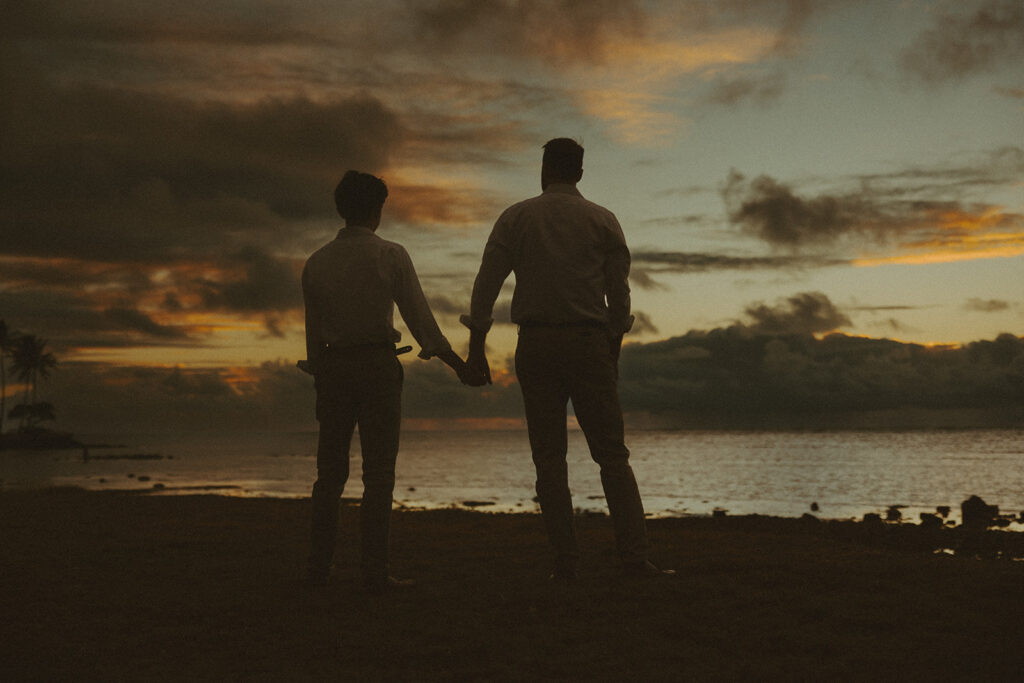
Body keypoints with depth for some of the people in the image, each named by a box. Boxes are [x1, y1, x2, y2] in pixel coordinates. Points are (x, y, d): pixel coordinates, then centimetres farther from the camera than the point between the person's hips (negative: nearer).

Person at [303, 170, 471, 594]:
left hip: (333, 367, 4)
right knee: (378, 472, -1)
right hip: (377, 364, -3)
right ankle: (375, 571, -2)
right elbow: (418, 315, -5)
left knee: (330, 471, 12)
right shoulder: (390, 256, -5)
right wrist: (455, 362, 4)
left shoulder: (317, 263, 6)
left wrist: (319, 385, 17)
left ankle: (319, 565, 13)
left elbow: (314, 331, 9)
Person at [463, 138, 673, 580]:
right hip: (588, 341, 0)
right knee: (612, 454, 2)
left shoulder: (515, 218, 6)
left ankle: (565, 561, 1)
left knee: (549, 457, 4)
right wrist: (613, 353, 15)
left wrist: (476, 350, 2)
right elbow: (619, 294, 6)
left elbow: (486, 285, 0)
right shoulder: (603, 221, 7)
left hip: (535, 344, 0)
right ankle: (634, 557, -4)